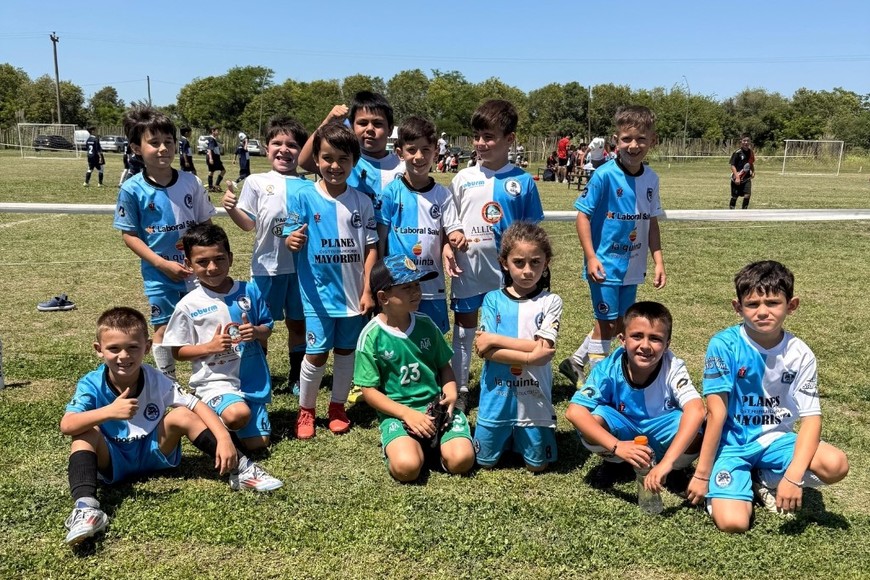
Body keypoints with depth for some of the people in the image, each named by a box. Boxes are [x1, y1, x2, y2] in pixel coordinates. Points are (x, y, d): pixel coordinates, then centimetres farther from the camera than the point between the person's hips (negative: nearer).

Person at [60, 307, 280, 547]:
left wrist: (224, 438, -30)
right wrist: (109, 412, -48)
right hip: (112, 460, -1)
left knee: (182, 415, -23)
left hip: (153, 451, 1)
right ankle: (85, 506, -46)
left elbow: (197, 406, -15)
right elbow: (67, 426, -32)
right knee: (86, 433, -30)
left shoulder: (155, 380, -15)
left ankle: (239, 468, -19)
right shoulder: (91, 385, -19)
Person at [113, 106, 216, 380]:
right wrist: (163, 264, -15)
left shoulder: (191, 182, -4)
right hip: (160, 275, -2)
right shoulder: (132, 189, -10)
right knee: (164, 330, 10)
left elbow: (206, 224, 5)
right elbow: (129, 235, -7)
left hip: (196, 271, 2)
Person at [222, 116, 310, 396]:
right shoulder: (256, 182, 0)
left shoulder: (308, 186, 3)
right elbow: (248, 224, 1)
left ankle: (296, 376, 30)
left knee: (298, 322, 14)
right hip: (267, 265, -1)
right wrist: (231, 209, -17)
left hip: (301, 265, 2)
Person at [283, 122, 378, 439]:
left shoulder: (362, 202, 0)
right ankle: (305, 410, 22)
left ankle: (338, 406, 31)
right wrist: (293, 240, -29)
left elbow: (370, 248, 2)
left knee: (346, 351, 13)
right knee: (316, 354, 1)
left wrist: (367, 290, -3)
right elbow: (291, 238, -4)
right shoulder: (303, 197, -6)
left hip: (354, 293, 3)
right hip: (319, 292, -2)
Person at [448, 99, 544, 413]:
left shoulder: (522, 181, -3)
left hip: (507, 271, -1)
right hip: (468, 269, 1)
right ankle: (459, 391, 26)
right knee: (464, 330, 12)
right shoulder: (463, 179, 1)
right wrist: (450, 250, -8)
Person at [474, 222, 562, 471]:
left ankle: (521, 438, 39)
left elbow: (544, 350, -16)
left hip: (534, 399, -1)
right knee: (486, 461, 11)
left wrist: (494, 339, -15)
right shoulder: (493, 299, -3)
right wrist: (529, 357, -23)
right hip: (496, 397, 1)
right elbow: (486, 351, -12)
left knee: (537, 465, 8)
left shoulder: (550, 302, -6)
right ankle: (507, 438, 41)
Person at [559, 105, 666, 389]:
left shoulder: (651, 178, 2)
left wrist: (658, 260, 8)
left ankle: (576, 362, 35)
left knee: (620, 325, 17)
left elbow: (651, 222, 11)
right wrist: (591, 257, -19)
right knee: (606, 323, 3)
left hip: (633, 267, 7)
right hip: (605, 265, -7)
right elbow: (583, 215, -14)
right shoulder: (604, 175, -16)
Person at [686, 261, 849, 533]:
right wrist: (702, 474, -14)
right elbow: (716, 414, -17)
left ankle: (766, 480, 5)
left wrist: (793, 475, -25)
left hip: (774, 439, 3)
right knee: (733, 523, -22)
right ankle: (747, 478, 14)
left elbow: (811, 418, -11)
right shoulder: (724, 344, -17)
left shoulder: (800, 354, -8)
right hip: (730, 442, -3)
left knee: (836, 464, -24)